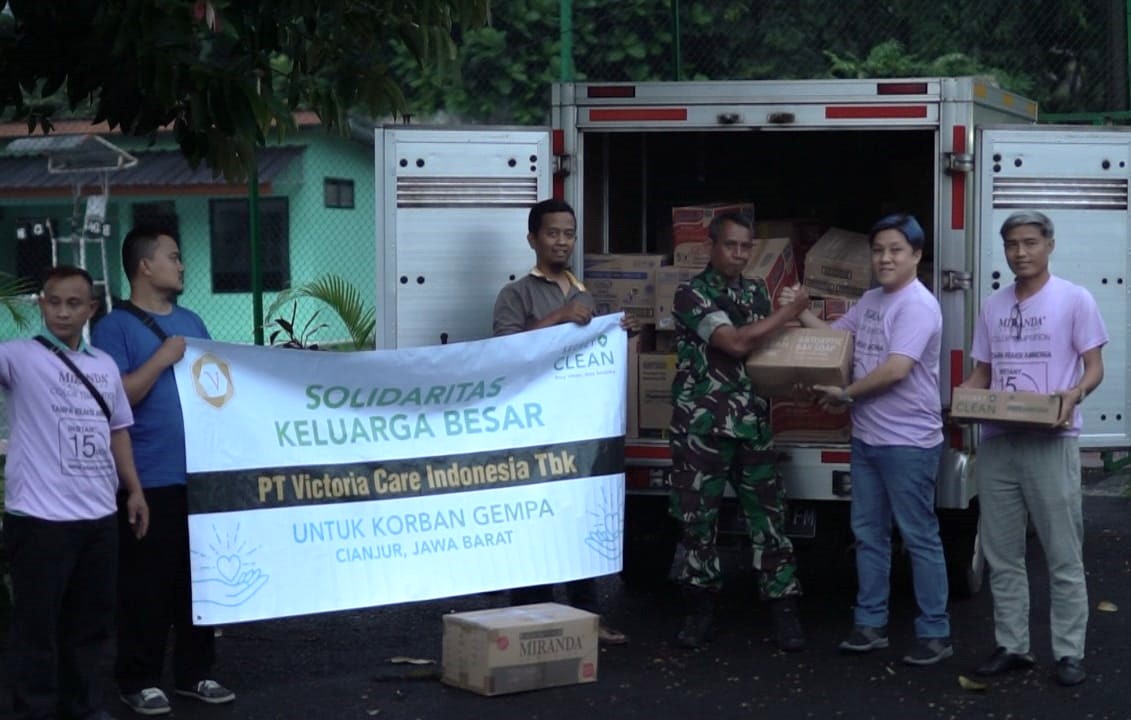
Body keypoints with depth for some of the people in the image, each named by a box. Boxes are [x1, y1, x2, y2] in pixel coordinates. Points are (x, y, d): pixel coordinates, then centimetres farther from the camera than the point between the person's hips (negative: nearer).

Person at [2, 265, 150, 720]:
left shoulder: (105, 365, 13)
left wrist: (134, 490, 16)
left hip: (99, 515, 6)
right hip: (39, 516, -6)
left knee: (92, 620, 14)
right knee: (36, 623, 1)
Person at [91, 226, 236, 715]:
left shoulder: (191, 322, 15)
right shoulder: (115, 327, -6)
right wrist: (163, 358, -17)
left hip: (201, 474, 7)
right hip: (150, 480, -6)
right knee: (147, 583, 0)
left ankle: (194, 672, 21)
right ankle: (139, 680, 10)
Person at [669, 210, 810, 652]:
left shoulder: (757, 293, 13)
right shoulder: (692, 295, -7)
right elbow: (735, 343, -18)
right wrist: (791, 311, -10)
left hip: (752, 424, 4)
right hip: (701, 426, -4)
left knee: (768, 515, 0)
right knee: (698, 517, 3)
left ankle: (784, 609, 3)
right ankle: (700, 610, 14)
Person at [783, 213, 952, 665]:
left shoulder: (918, 305, -16)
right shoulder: (871, 301, 13)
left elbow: (896, 369, -24)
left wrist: (844, 394, -13)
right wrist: (800, 313, 7)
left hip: (908, 442, -9)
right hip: (866, 438, 9)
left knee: (919, 538, -3)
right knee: (869, 534, 14)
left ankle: (935, 633, 4)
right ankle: (870, 624, 24)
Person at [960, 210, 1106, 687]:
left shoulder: (1074, 299, -1)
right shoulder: (992, 308, 14)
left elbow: (1094, 367, -3)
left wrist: (1074, 394, -24)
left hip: (1051, 442, -5)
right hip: (996, 443, 5)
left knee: (1063, 556, -2)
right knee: (1002, 556, 9)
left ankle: (1069, 652, 3)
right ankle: (1012, 646, 18)